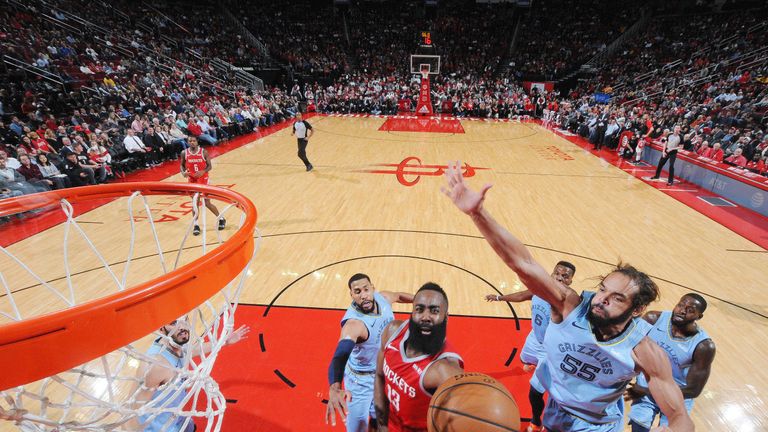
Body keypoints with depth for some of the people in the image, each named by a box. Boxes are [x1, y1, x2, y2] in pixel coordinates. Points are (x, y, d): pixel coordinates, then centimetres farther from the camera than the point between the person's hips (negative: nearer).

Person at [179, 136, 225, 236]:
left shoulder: (204, 152, -9)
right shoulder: (184, 153, -2)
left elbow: (209, 166, -5)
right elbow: (182, 165, 10)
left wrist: (203, 172, -24)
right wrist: (183, 172, -11)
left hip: (203, 179, -3)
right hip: (192, 180, 3)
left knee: (207, 202, -2)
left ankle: (221, 219, 18)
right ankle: (196, 225, 14)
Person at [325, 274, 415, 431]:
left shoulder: (383, 298, -17)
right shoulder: (353, 323, -37)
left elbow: (399, 296, 7)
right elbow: (340, 355, -52)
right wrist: (334, 388, -69)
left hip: (384, 372, 6)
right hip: (360, 380, -6)